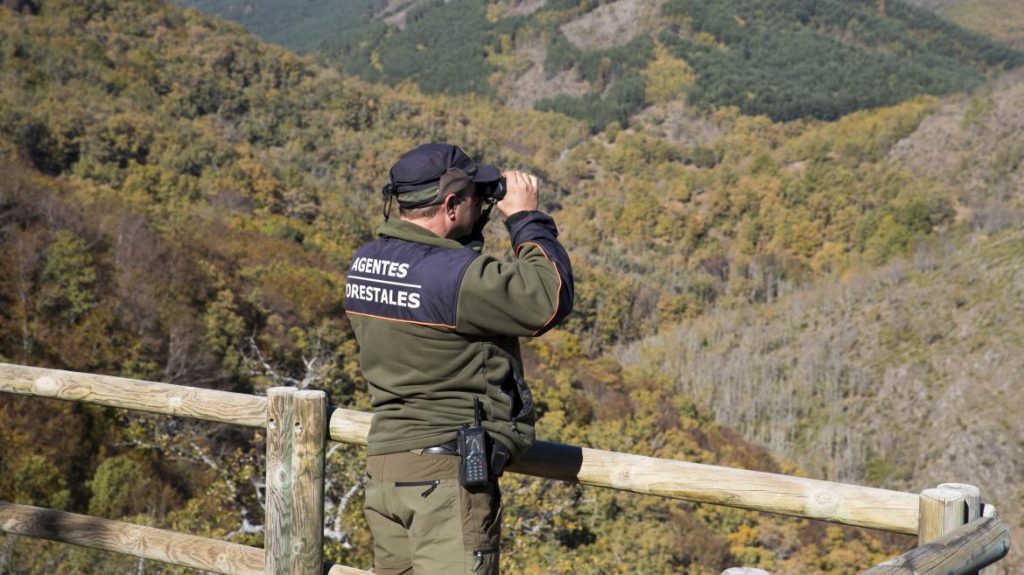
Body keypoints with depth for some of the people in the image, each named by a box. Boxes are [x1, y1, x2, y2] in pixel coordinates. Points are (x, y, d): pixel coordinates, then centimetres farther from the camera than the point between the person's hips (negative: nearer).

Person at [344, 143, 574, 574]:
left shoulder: (365, 262, 4)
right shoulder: (456, 275, -21)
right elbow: (550, 300, -16)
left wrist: (475, 225, 9)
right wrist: (525, 216, -6)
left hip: (383, 462, 8)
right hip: (447, 471, -8)